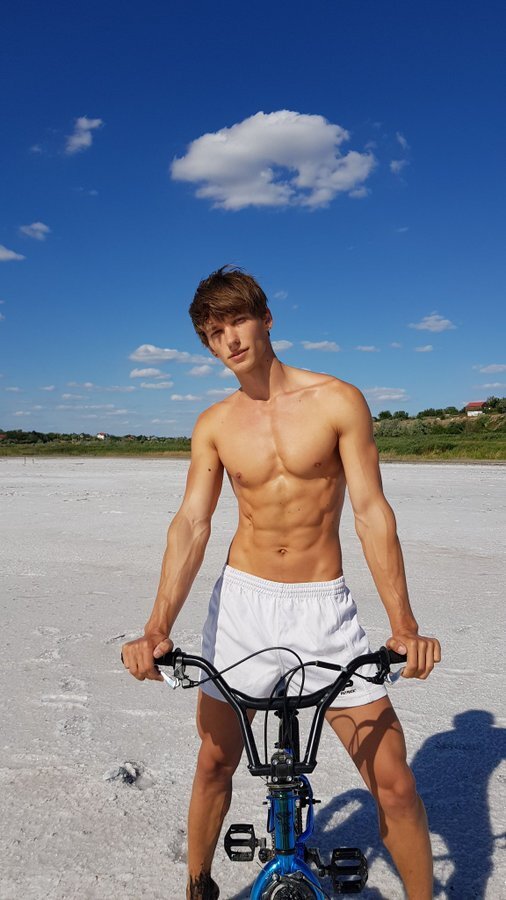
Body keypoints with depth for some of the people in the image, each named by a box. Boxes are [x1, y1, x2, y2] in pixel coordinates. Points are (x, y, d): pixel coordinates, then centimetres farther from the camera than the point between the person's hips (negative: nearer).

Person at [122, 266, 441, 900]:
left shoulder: (337, 401, -6)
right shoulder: (213, 425, 1)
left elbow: (372, 513, -9)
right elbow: (191, 524, -7)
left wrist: (403, 625, -16)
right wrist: (158, 626, -21)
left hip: (325, 608, -2)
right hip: (242, 603, 2)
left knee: (393, 782, -1)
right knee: (215, 763, 15)